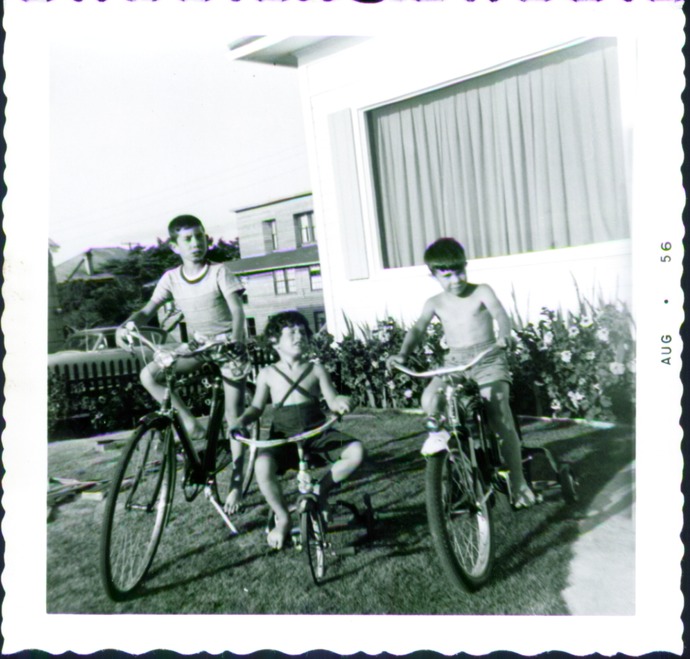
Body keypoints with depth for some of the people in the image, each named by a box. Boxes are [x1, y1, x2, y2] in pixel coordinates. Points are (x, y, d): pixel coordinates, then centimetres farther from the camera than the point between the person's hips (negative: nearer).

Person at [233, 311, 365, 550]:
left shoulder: (316, 368, 5)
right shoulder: (268, 373, 5)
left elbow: (332, 401, 0)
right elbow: (256, 407, 13)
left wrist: (341, 402, -24)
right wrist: (242, 421, -8)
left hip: (317, 433, 1)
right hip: (283, 436, -1)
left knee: (356, 451, -24)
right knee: (263, 466, -34)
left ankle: (322, 488, 3)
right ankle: (283, 519, -7)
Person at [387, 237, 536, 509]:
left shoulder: (481, 291, -3)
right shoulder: (435, 303, 6)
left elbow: (500, 313, -19)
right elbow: (418, 329, 0)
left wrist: (504, 334, -42)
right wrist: (403, 354, -20)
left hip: (488, 360, -3)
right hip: (455, 361, 3)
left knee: (500, 418, -15)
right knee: (429, 400, -26)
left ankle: (518, 482, 4)